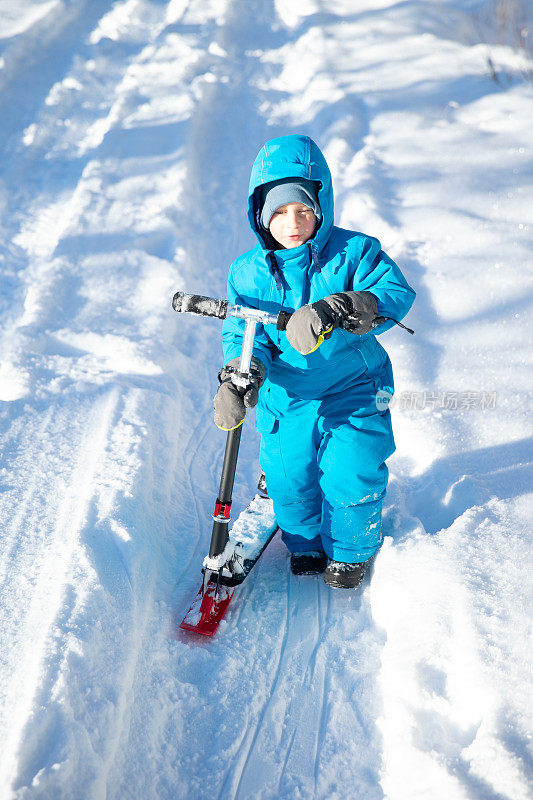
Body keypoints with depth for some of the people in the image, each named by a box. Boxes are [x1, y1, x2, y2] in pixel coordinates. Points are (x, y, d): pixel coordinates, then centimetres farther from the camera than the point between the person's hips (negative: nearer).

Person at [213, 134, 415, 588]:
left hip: (354, 392, -2)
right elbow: (243, 333, -3)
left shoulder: (354, 252, -10)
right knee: (290, 479, 7)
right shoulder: (248, 273, -3)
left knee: (352, 476, -3)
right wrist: (240, 375, -25)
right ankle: (306, 543, 39)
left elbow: (397, 292, -23)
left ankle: (352, 549, 29)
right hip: (287, 398, 2)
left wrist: (337, 311, -40)